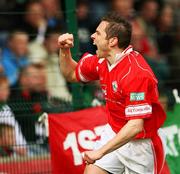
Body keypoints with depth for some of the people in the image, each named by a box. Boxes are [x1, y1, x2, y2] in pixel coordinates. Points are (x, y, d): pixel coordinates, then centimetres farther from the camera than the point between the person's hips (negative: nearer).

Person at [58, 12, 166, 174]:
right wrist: (64, 51, -2)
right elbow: (72, 74, 19)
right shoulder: (102, 60, -2)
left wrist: (100, 152, -35)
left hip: (140, 141, -7)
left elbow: (135, 126, -33)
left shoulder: (136, 73, -29)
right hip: (113, 134, 7)